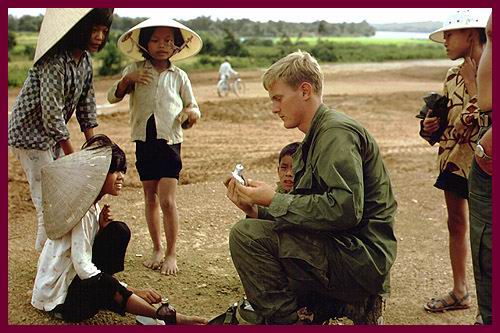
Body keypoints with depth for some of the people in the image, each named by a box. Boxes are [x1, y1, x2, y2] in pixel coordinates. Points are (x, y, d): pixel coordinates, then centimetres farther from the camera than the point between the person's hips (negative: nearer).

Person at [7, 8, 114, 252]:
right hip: (30, 136, -9)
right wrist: (73, 156, -19)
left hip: (52, 136, 9)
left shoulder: (85, 60, 2)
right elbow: (52, 115, -26)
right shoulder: (54, 62, -26)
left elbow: (86, 104, 8)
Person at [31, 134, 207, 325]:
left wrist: (101, 228, -14)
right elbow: (83, 267, -29)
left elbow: (88, 248, 5)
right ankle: (164, 316, -26)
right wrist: (132, 292, -31)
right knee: (107, 286, -35)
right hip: (57, 296, -8)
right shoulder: (81, 210, -24)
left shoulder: (93, 205, 4)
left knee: (118, 231, -5)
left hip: (76, 277, 8)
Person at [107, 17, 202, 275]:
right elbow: (113, 97, 0)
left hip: (170, 141, -2)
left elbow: (192, 106, 8)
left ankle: (171, 253, 6)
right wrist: (127, 80, -19)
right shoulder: (135, 71, 4)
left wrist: (192, 112, -16)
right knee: (150, 199, 11)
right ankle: (157, 249, 25)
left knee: (167, 201, -7)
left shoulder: (179, 76, 3)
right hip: (144, 141, 2)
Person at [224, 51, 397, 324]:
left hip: (360, 258, -11)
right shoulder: (314, 140, 19)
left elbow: (345, 209, -26)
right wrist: (255, 210, -1)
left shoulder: (337, 132, -12)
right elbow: (310, 214, 14)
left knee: (245, 235, -19)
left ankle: (291, 319, -4)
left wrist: (275, 201, -17)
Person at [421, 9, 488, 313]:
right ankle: (460, 293, 29)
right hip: (453, 158, 7)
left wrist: (472, 82, -21)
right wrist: (430, 125, 0)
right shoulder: (453, 75, 10)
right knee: (457, 224, 15)